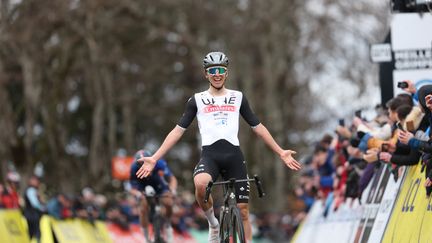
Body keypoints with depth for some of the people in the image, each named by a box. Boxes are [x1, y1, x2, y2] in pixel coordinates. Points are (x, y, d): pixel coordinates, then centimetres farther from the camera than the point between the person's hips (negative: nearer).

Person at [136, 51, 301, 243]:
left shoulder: (238, 98, 15)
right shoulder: (197, 100, 12)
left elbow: (257, 127, 19)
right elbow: (178, 130, 10)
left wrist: (281, 152, 13)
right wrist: (154, 158, 3)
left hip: (233, 155, 2)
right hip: (210, 155, -2)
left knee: (243, 211, -2)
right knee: (200, 184, -34)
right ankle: (213, 224, -9)